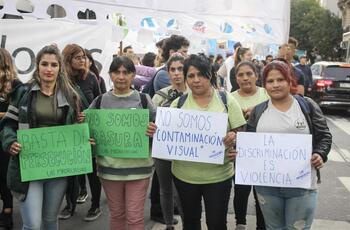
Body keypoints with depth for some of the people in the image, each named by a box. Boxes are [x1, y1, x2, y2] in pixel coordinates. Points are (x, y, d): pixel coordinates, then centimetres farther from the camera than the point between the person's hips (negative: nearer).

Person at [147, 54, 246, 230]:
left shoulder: (226, 100, -3)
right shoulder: (178, 103, 2)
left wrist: (234, 137, -24)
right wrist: (154, 132, -16)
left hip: (218, 175, -2)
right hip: (184, 175, 2)